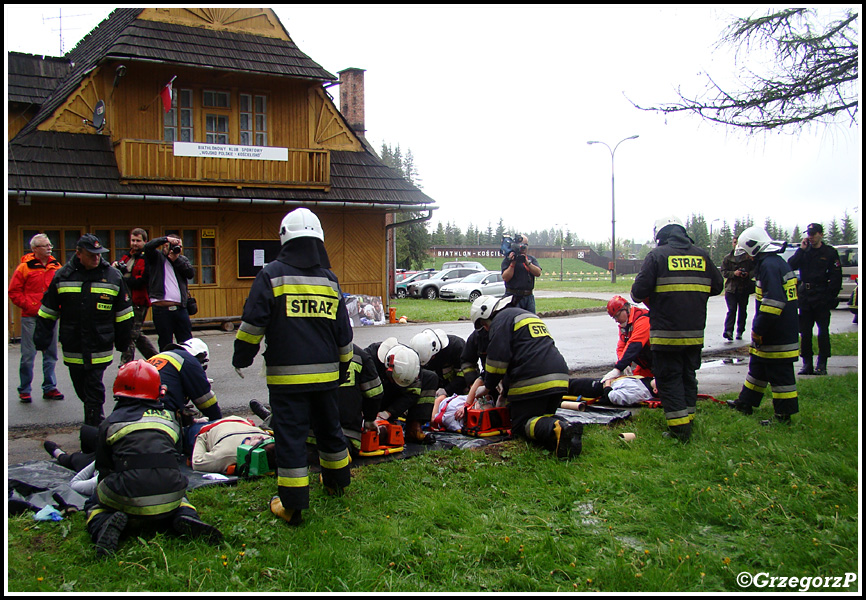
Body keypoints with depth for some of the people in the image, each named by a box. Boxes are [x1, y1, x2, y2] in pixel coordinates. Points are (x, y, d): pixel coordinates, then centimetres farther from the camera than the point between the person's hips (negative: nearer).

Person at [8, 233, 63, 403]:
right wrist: (29, 306, -10)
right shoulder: (25, 267, -4)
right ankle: (24, 390, 10)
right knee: (28, 355, -1)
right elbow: (14, 292, -3)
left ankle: (49, 388, 18)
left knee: (51, 355, 9)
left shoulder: (56, 267, 8)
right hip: (30, 318, -4)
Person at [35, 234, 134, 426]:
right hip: (72, 347, 3)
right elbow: (48, 310, 10)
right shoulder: (63, 276, 2)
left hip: (99, 348, -3)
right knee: (81, 387, 13)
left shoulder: (113, 276, 0)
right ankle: (96, 420, 32)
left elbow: (123, 314, 6)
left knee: (94, 390, -6)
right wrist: (42, 337, 5)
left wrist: (123, 342, 8)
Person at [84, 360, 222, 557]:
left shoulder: (110, 422, 11)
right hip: (168, 499, 2)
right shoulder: (169, 418, 18)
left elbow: (103, 470, 16)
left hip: (128, 499, -2)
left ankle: (103, 525, -6)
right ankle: (185, 517, 3)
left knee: (94, 505, 29)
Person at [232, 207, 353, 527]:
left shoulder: (272, 274, -6)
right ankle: (337, 481, 37)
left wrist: (241, 357, 7)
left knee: (290, 435, -1)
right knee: (328, 426, 21)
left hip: (287, 374, -4)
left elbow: (253, 322, -7)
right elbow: (344, 332, 13)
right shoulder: (330, 279, 8)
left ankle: (292, 506, 2)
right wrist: (342, 366, 24)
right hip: (325, 373, 5)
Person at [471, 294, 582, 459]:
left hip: (532, 382, -8)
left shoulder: (501, 320, 3)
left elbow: (498, 359, -7)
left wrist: (488, 387, 9)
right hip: (559, 378, 8)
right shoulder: (529, 315, 32)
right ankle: (562, 425, -13)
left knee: (520, 425, 2)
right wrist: (505, 389, 36)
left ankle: (557, 429, -28)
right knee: (543, 417, 21)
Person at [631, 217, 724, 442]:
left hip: (666, 333, -5)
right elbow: (717, 286, 12)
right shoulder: (702, 255, 6)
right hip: (695, 332, 5)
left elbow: (639, 291, -13)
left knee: (668, 378, 2)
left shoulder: (657, 255, -8)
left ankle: (679, 428, -1)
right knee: (688, 375, 18)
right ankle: (688, 419, 26)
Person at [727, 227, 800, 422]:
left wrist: (758, 330, -19)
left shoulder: (769, 265, -19)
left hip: (776, 335, -11)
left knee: (779, 374, -3)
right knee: (758, 367, 20)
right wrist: (759, 329, 24)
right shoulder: (778, 262, 15)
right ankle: (745, 403, 32)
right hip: (778, 332, 11)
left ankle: (784, 415, 5)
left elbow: (773, 302, -26)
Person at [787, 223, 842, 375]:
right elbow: (791, 265, -3)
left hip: (822, 298, -3)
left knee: (823, 331, -2)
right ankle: (807, 364, 13)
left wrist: (830, 296, -11)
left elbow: (836, 276, -3)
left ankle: (821, 365, 3)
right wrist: (801, 249, -9)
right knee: (805, 331, 6)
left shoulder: (830, 252, 1)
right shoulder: (804, 251, 10)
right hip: (805, 297, 4)